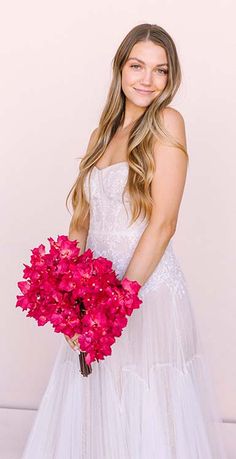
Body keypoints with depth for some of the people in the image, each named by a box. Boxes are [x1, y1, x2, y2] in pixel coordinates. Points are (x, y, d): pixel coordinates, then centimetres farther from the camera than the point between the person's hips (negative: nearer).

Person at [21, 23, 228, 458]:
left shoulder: (167, 122, -7)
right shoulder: (102, 133, 11)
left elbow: (163, 225, -14)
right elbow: (82, 221, 9)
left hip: (148, 289, -5)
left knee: (145, 417, 7)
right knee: (89, 410, 16)